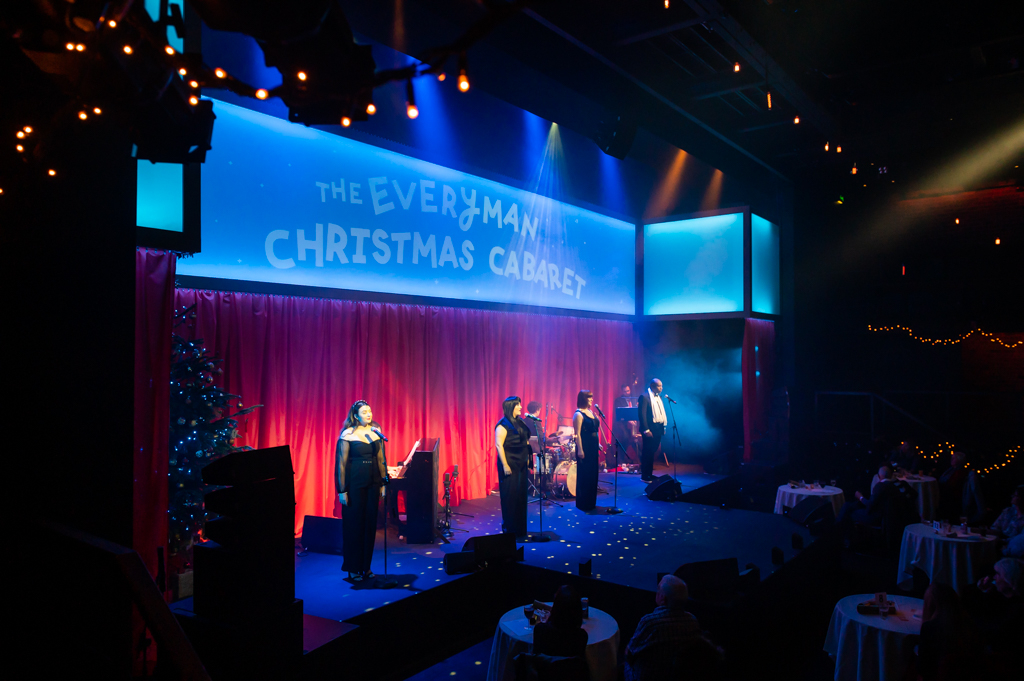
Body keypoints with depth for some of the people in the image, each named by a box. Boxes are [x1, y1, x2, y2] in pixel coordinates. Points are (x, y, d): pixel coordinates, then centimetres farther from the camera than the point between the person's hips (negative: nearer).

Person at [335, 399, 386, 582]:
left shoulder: (376, 431, 6)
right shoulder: (347, 434, -8)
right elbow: (341, 463, -8)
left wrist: (383, 483, 8)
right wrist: (342, 490, -10)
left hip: (372, 483, 5)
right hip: (354, 483, -4)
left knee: (370, 524, 8)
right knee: (354, 525, 3)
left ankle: (366, 566, 21)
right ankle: (353, 569, 16)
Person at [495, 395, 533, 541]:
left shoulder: (519, 423, 12)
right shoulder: (503, 425, -12)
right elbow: (498, 445, -17)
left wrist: (527, 458, 13)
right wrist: (505, 465, -21)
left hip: (521, 464, 8)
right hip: (509, 464, -8)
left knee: (521, 495, 12)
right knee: (510, 496, -1)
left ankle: (520, 528, 24)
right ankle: (509, 529, 9)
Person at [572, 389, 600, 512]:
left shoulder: (591, 412, 12)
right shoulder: (578, 414, -13)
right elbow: (577, 434, -17)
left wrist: (598, 443, 16)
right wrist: (580, 450, -21)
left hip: (593, 447, 9)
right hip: (584, 447, -9)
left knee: (593, 474, 14)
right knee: (584, 475, -1)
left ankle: (591, 502, 24)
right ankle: (583, 503, 8)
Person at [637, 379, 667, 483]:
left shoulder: (658, 397, 16)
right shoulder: (644, 397, -9)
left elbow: (661, 413, 17)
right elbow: (642, 414, -14)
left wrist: (663, 427, 11)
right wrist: (646, 430, -18)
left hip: (658, 429, 8)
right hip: (650, 429, -8)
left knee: (652, 452, 13)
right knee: (647, 453, -3)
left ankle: (649, 474, 21)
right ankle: (645, 476, 4)